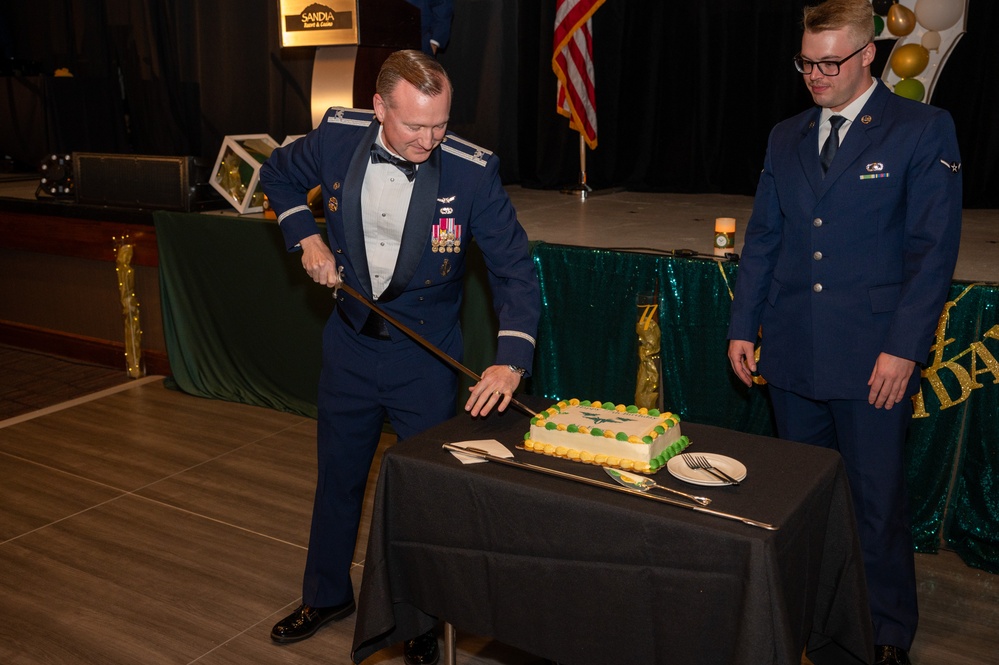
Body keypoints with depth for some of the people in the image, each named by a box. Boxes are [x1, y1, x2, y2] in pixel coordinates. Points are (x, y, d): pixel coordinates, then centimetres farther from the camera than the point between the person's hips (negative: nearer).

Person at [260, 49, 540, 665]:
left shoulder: (472, 171, -22)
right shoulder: (338, 138, -13)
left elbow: (515, 270, -18)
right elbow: (279, 174, 10)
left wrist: (511, 359, -32)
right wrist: (307, 235, -6)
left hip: (426, 353, -3)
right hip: (350, 342, 3)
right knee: (338, 475, 20)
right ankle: (327, 595, 44)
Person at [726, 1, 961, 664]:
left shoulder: (923, 130, -4)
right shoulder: (786, 137, 11)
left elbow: (934, 249, -8)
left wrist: (903, 348, -14)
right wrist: (744, 327, 8)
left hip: (873, 359, -4)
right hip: (793, 354, 5)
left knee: (877, 501, 5)